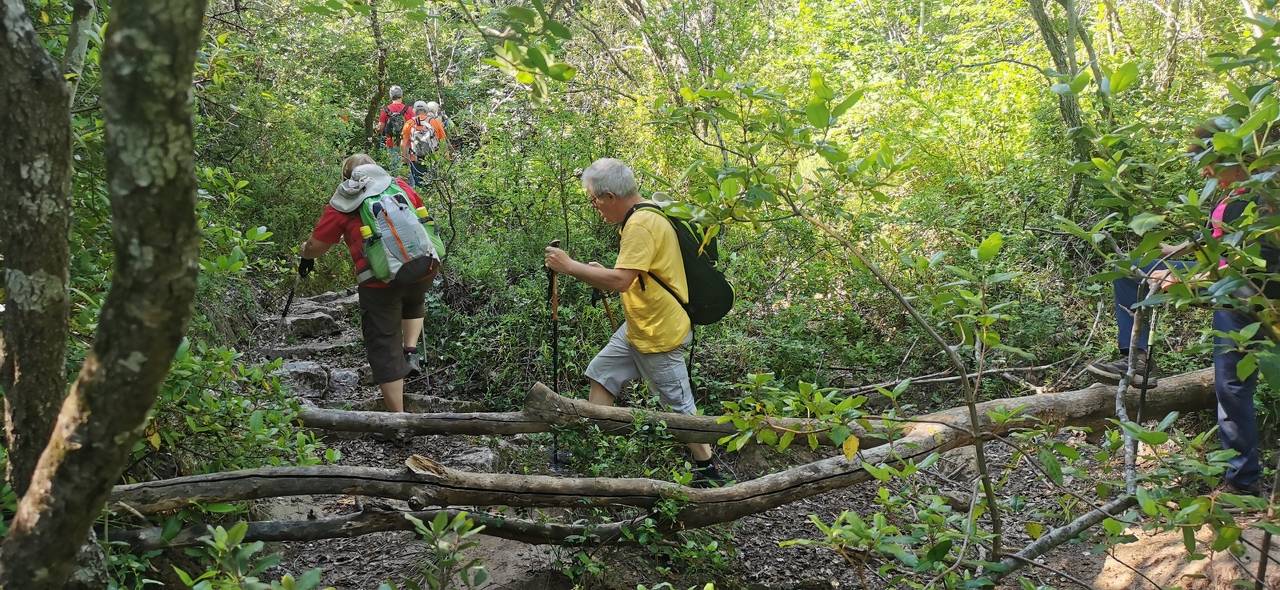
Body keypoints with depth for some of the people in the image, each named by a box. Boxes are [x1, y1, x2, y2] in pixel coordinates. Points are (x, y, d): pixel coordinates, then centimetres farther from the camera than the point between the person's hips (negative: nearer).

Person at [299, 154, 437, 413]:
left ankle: (398, 418, 9)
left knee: (384, 348, 8)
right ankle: (411, 351, 19)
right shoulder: (399, 185, 17)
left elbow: (316, 245, 11)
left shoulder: (342, 203, 7)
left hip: (380, 282, -3)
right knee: (413, 302, 38)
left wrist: (306, 258, 33)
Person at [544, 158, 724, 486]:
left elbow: (620, 280, -32)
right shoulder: (643, 216, 9)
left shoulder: (642, 224, -24)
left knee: (680, 406, 1)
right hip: (638, 328, 10)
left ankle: (707, 471, 15)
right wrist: (600, 273, 4)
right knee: (601, 375, 14)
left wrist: (570, 266, -23)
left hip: (659, 335, -10)